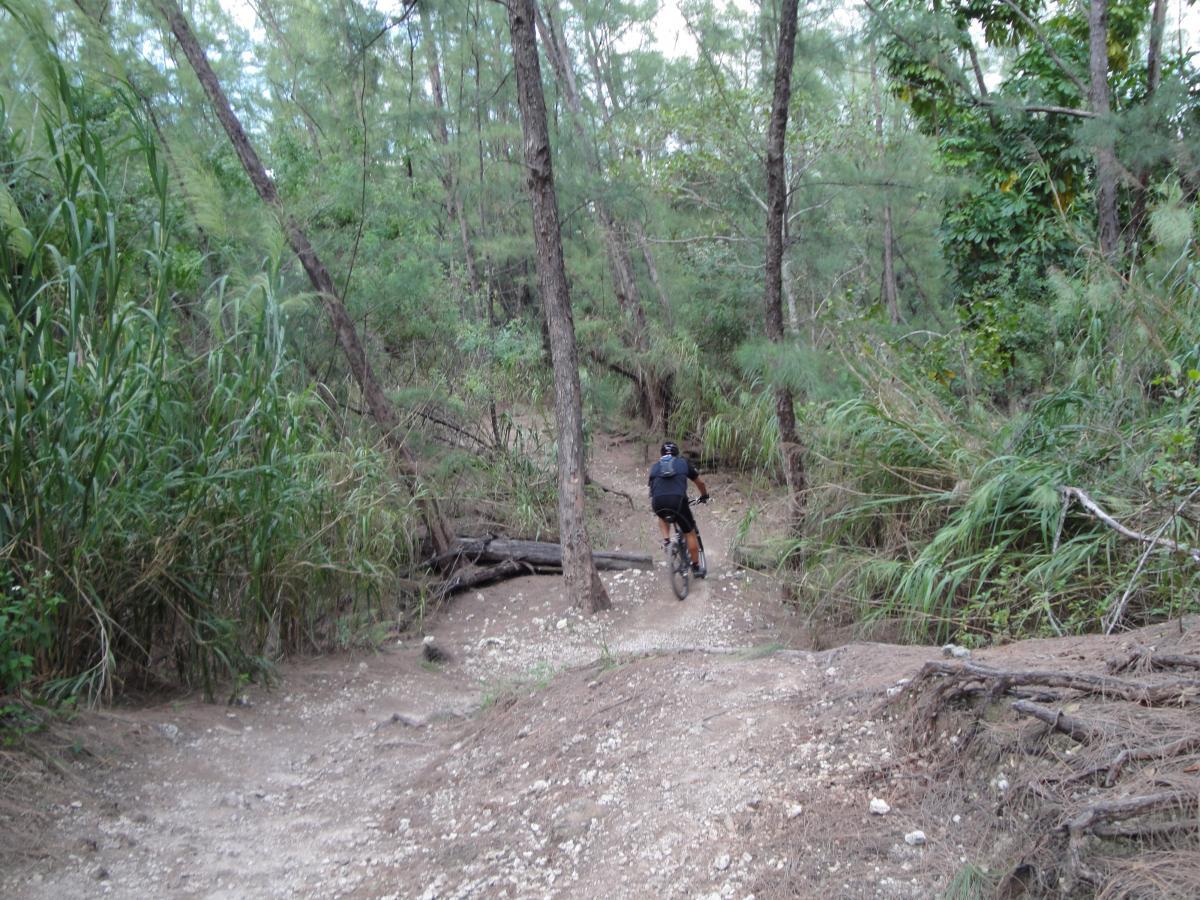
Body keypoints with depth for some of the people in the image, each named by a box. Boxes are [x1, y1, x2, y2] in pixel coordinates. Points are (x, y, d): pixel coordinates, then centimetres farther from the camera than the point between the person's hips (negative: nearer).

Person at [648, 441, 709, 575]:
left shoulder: (654, 467, 25)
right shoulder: (684, 462, 21)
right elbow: (700, 482, 30)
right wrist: (704, 495, 49)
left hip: (658, 503, 2)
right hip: (678, 500, -2)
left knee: (663, 517, 39)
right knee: (690, 533, 16)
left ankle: (666, 540, 19)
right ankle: (696, 567, 22)